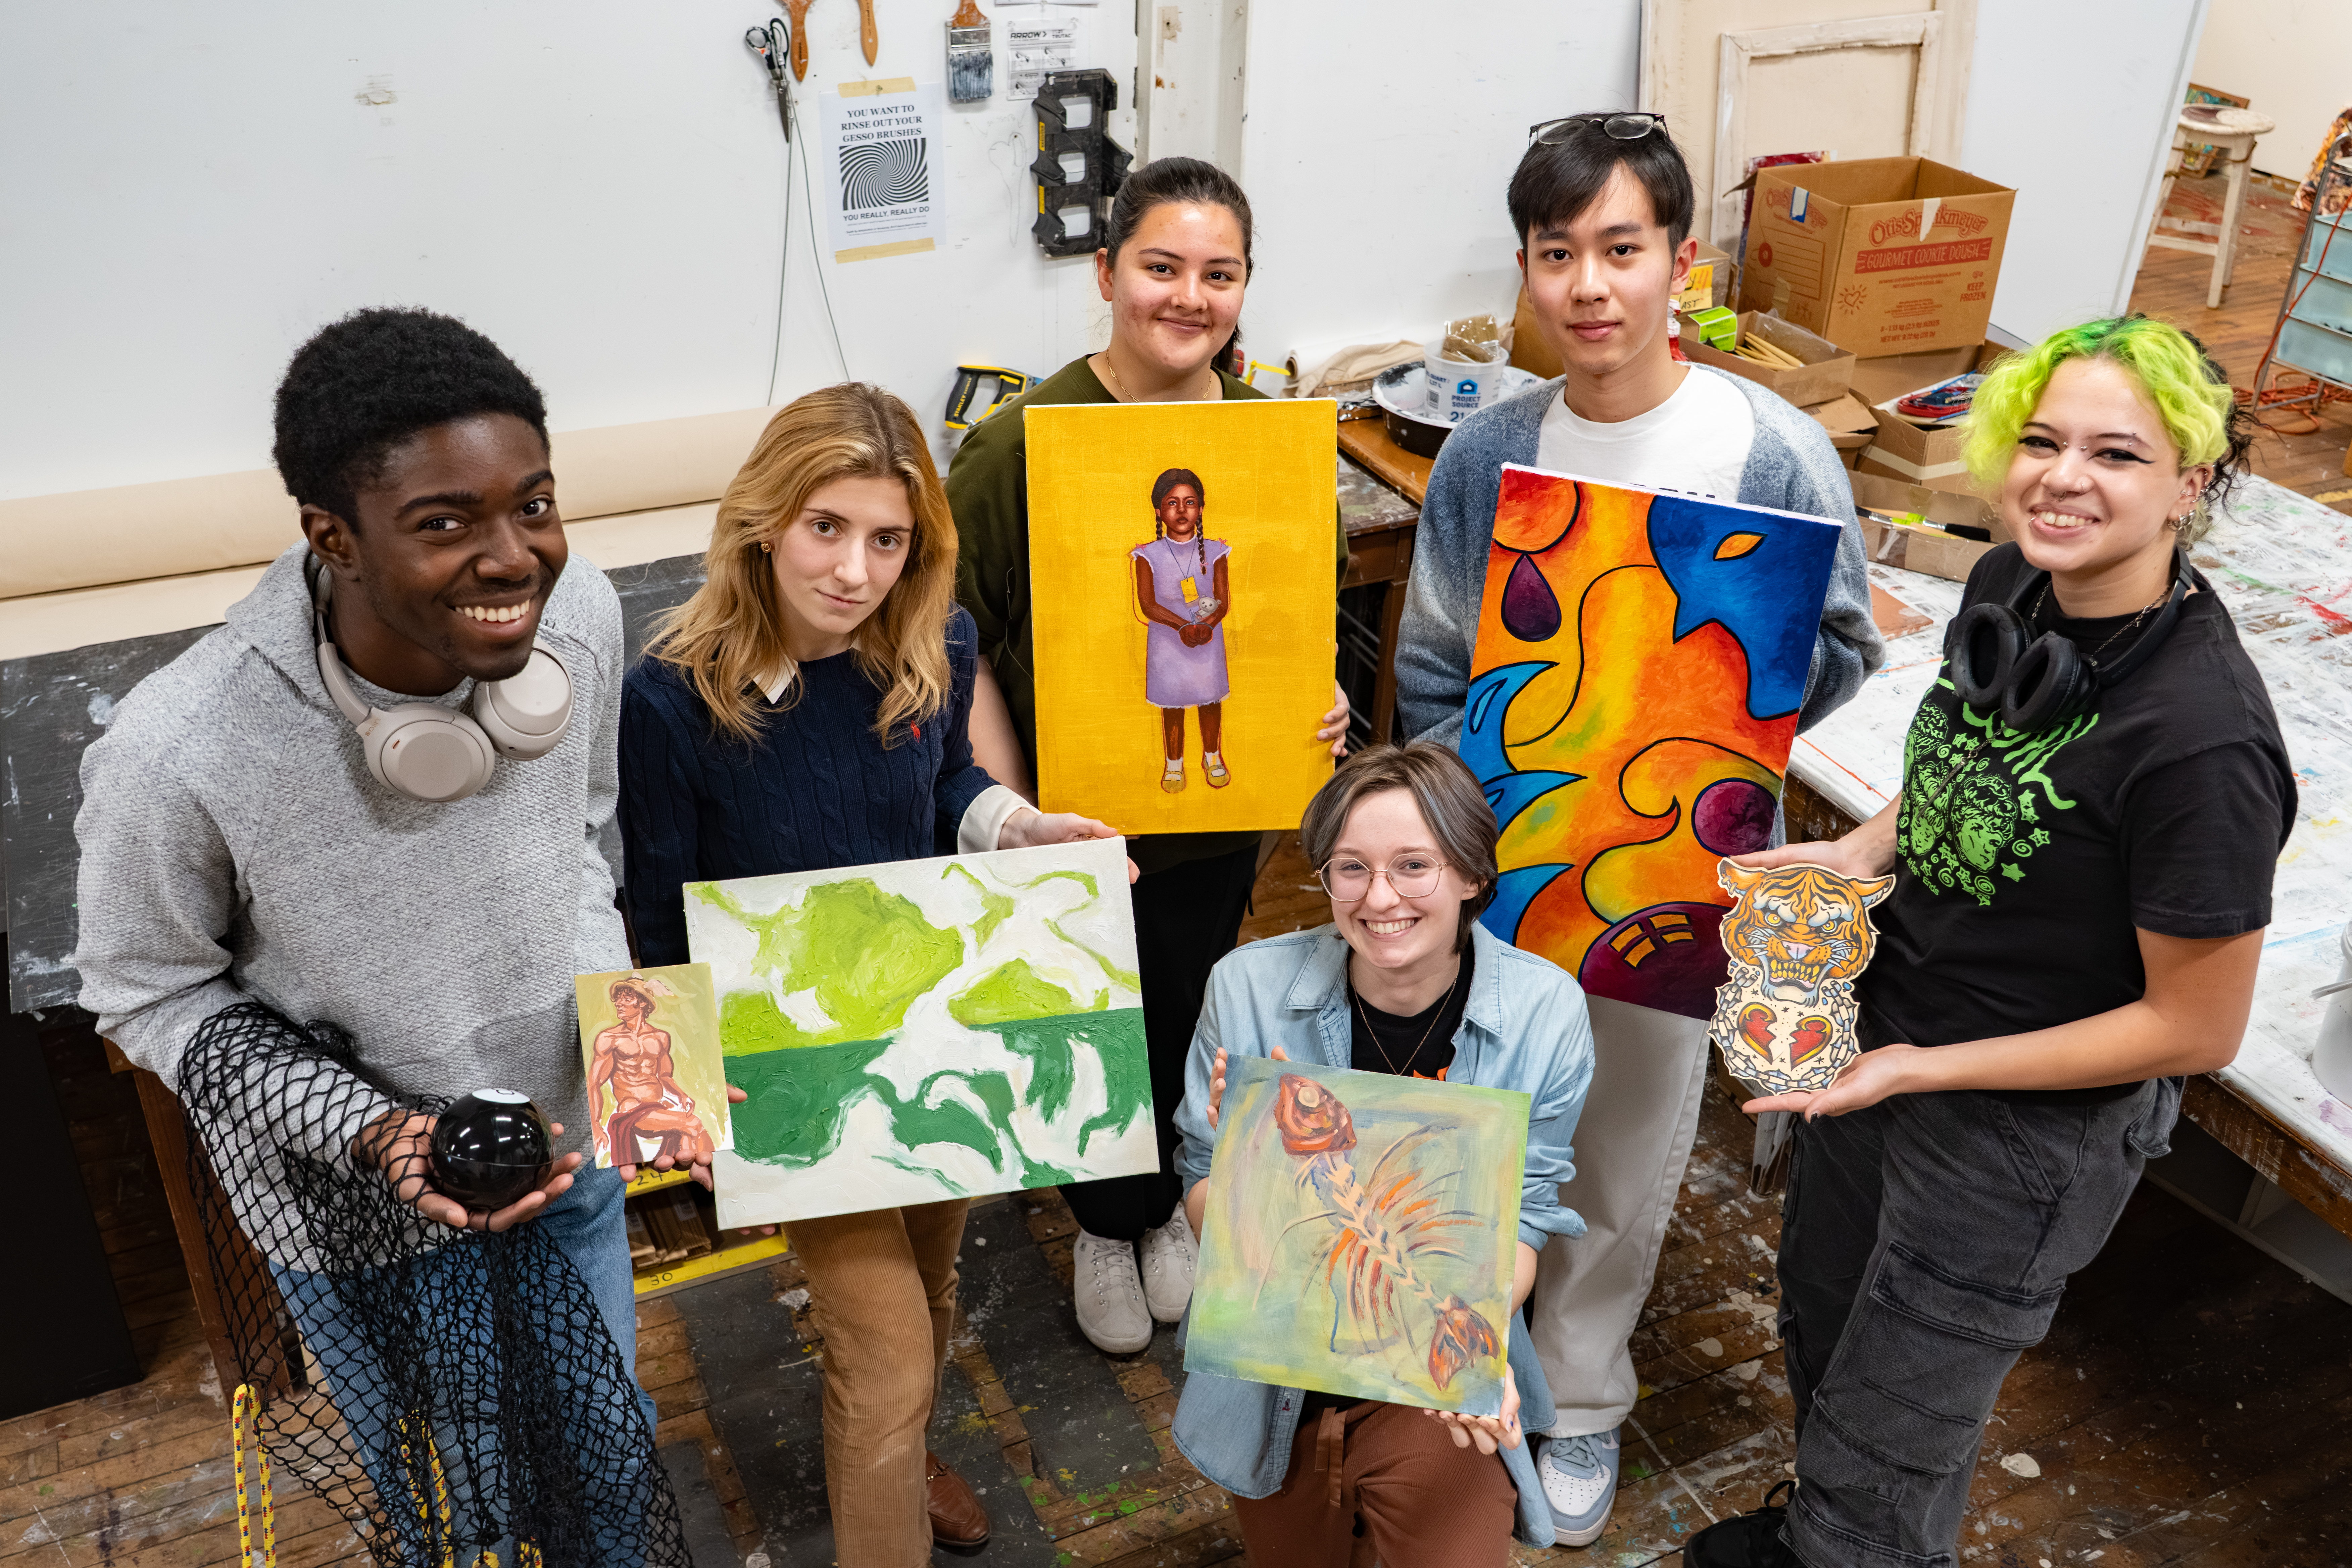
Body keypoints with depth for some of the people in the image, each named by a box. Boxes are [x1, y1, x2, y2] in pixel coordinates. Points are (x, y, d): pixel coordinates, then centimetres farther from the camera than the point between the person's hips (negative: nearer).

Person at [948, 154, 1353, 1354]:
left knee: (1184, 1016, 21)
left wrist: (1323, 694, -10)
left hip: (1223, 804, 4)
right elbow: (957, 640, -13)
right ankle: (1107, 1225, 44)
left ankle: (1157, 1200, 51)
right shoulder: (1019, 445, -18)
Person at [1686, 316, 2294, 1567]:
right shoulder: (2012, 586, -9)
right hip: (1876, 1037, 8)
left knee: (1880, 1457, 13)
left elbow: (2196, 1028, -22)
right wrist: (1856, 851, -6)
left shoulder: (2205, 742, -32)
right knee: (1822, 1329, 30)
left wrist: (1923, 1070, -23)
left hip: (2029, 1129, -8)